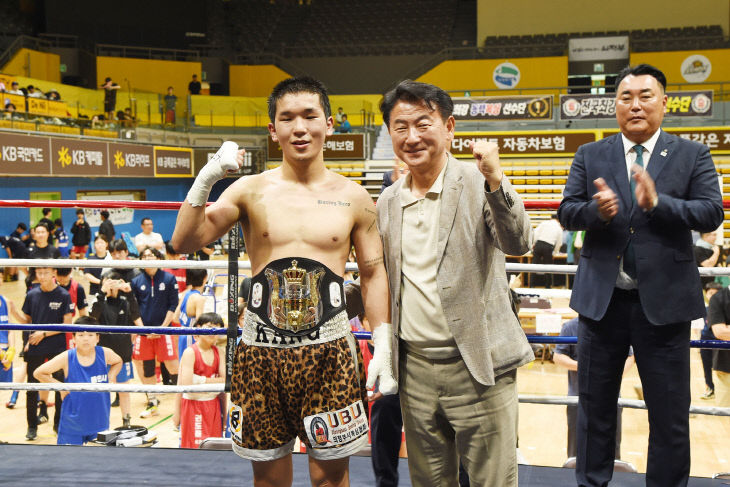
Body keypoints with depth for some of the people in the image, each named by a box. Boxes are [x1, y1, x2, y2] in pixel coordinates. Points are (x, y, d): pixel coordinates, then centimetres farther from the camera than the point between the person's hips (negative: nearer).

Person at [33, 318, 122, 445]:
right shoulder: (66, 358, -13)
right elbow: (38, 373, -4)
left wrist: (111, 376, -2)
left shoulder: (105, 354, -8)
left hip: (99, 420, 2)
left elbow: (118, 362, 16)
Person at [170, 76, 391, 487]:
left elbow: (374, 273, 8)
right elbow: (184, 242, -4)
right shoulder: (252, 190, 1)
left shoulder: (353, 198, 3)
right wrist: (206, 180, -17)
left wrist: (384, 344, 1)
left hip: (329, 350, 0)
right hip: (261, 350, 1)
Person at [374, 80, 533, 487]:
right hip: (414, 369, 5)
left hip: (478, 367, -5)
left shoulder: (478, 185, -7)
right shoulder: (388, 202, 8)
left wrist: (495, 180, -33)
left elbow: (518, 244, -22)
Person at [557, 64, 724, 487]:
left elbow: (712, 213, -9)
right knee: (595, 405, 15)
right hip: (602, 299, 2)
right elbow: (566, 212, -1)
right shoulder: (590, 156, 6)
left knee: (670, 414, 8)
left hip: (664, 301, -1)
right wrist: (596, 209, -22)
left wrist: (657, 202, -24)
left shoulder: (693, 155, 1)